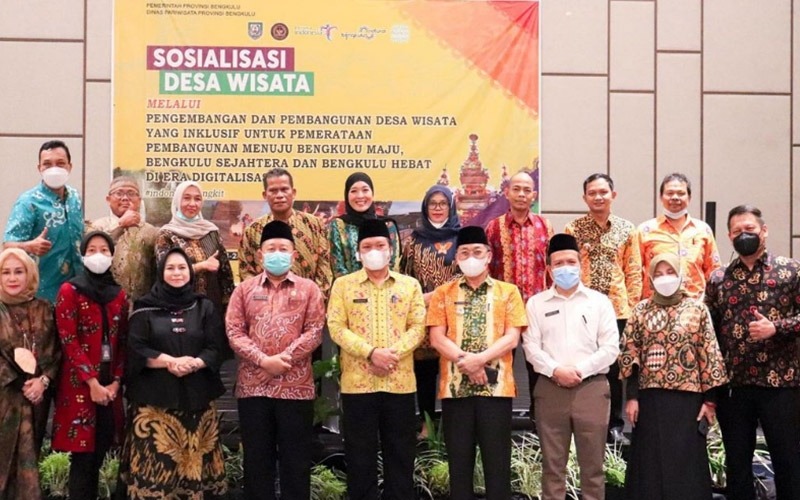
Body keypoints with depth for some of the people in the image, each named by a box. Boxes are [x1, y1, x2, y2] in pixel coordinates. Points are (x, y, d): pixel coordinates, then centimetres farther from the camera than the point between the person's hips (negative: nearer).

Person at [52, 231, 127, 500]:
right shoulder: (69, 291, -2)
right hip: (79, 384, -5)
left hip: (109, 384, 5)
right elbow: (69, 341, -9)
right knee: (83, 456, -5)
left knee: (99, 454, 7)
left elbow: (122, 342, 11)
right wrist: (92, 382, -14)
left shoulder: (119, 294, 13)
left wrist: (116, 382, -2)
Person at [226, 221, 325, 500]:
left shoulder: (309, 289, 7)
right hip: (253, 386, 1)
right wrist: (264, 360, -13)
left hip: (296, 386, -1)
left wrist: (285, 358, -14)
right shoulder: (244, 289, 10)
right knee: (257, 458, 7)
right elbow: (234, 332, 1)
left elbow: (314, 331, -3)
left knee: (296, 459, 4)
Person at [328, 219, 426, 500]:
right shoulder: (343, 285, 5)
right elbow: (336, 327, -4)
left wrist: (393, 353, -14)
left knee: (400, 454, 7)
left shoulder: (409, 285, 8)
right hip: (357, 382, -1)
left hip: (400, 382, 1)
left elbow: (418, 327, 2)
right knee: (360, 456, 4)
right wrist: (371, 353, -16)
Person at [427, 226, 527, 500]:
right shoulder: (443, 293, 10)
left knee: (497, 462, 1)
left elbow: (512, 337, -2)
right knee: (459, 462, 5)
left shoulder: (508, 292, 7)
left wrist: (480, 359, -17)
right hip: (455, 386, 1)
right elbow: (437, 338, 0)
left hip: (495, 386, -1)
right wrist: (465, 360, -15)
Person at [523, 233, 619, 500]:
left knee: (592, 464, 2)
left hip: (591, 387, 0)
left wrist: (580, 370, -10)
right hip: (550, 389, 1)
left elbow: (610, 347, 0)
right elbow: (531, 347, 2)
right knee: (552, 463, 4)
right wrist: (556, 370, -13)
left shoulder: (599, 301, 7)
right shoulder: (536, 303, 9)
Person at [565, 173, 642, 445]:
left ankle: (615, 425, 16)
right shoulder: (573, 229, 3)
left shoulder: (626, 229, 8)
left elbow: (634, 271, 7)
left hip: (617, 308, 1)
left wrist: (632, 303, 1)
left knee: (615, 368, 6)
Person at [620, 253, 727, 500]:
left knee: (687, 463, 2)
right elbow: (630, 355, 5)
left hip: (688, 397, -1)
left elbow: (709, 355, 1)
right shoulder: (641, 310, 7)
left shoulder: (697, 309, 4)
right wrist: (632, 396, -3)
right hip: (650, 398, 1)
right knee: (651, 462, 5)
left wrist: (709, 400, -3)